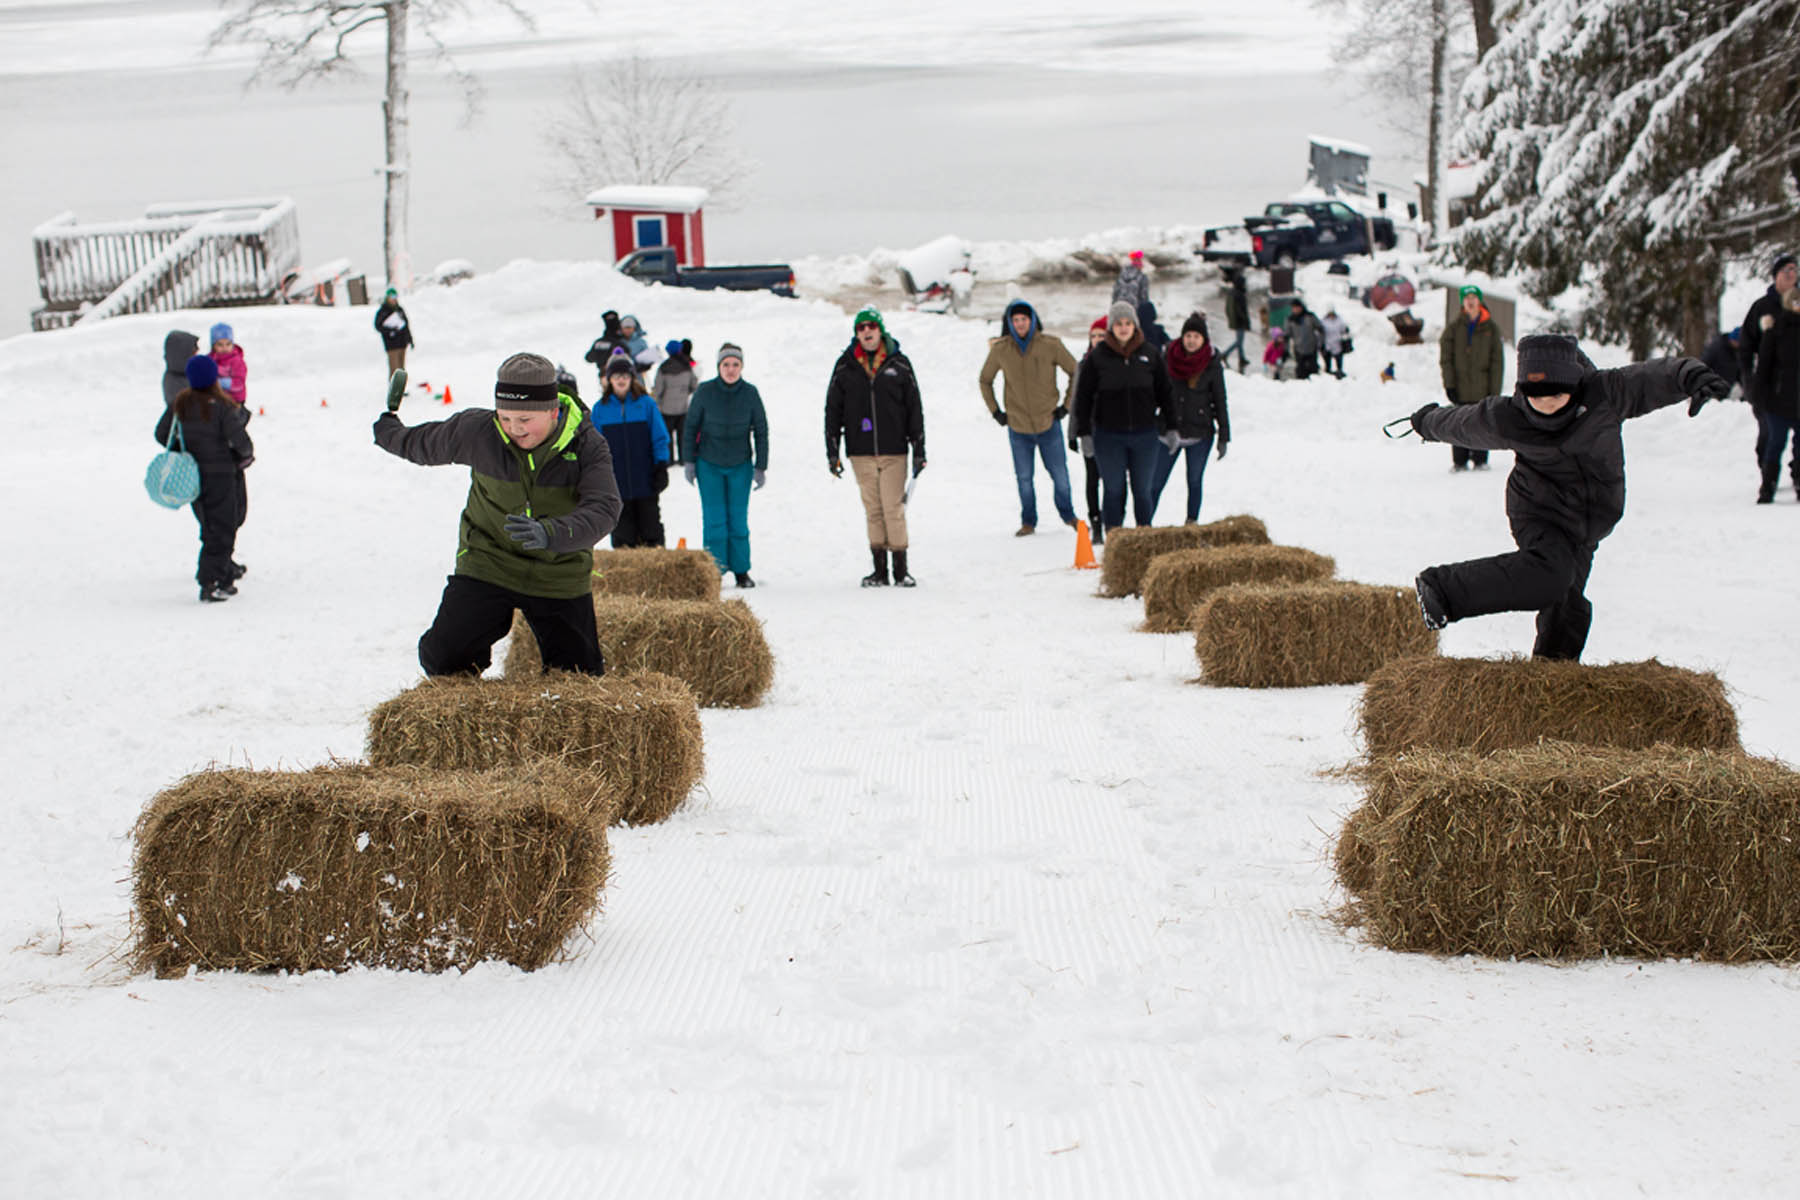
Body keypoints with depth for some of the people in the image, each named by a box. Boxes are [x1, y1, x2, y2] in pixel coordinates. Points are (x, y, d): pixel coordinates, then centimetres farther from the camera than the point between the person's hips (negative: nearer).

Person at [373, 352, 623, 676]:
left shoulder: (587, 445, -17)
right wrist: (388, 431, 28)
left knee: (581, 676, 0)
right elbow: (423, 444, 9)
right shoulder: (477, 431, -14)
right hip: (487, 565, 1)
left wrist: (550, 533, -49)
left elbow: (603, 509, -31)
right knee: (443, 661, -10)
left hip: (558, 575, 0)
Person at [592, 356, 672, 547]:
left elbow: (660, 438, 3)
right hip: (616, 484, 1)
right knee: (622, 529, 4)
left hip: (645, 480, -1)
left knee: (650, 523, 5)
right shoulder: (601, 408, 4)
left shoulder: (646, 404, 1)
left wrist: (661, 467, -4)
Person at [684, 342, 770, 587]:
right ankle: (714, 571, 2)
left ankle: (741, 571, 10)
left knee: (739, 519, 2)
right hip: (709, 464, -1)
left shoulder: (750, 393, -7)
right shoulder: (705, 391, -10)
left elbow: (761, 431, 2)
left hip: (741, 465, 1)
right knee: (714, 519, -4)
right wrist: (689, 461, 0)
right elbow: (690, 427, 1)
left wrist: (761, 467, 1)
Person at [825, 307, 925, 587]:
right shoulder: (845, 367, 7)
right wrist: (832, 451, 4)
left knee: (894, 509, -5)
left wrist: (919, 449, 3)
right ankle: (879, 569, 6)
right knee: (873, 510, 3)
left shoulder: (899, 364, 5)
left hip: (894, 449, -1)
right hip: (861, 451, 1)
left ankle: (901, 569, 1)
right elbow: (833, 409, 10)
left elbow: (914, 409, 7)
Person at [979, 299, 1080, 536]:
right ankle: (1028, 522, 19)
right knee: (1024, 477, 5)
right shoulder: (1000, 350, -4)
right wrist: (995, 411, 8)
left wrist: (1066, 405, 1)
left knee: (1059, 474, 6)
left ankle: (1068, 515, 26)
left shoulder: (1050, 344, -8)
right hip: (1018, 426, 1)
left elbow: (1075, 373, 4)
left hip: (1049, 422, -1)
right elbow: (985, 380, 13)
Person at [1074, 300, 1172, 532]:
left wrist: (1170, 426, 7)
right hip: (1109, 435, -1)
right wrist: (1084, 434, -2)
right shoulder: (1097, 356, -3)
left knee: (1144, 489, 6)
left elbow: (1164, 392, 10)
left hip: (1145, 434, 1)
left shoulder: (1149, 353, 2)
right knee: (1113, 489, 3)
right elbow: (1083, 396, 2)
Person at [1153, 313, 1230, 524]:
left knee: (1194, 481, 5)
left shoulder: (1212, 366, -3)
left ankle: (1192, 524, 16)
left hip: (1200, 433, -2)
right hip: (1169, 431, 2)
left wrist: (1224, 437, 0)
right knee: (1155, 483, -1)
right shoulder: (1168, 359, 2)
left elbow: (1220, 402, 2)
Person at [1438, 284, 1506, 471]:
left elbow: (1497, 361, 4)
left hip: (1482, 389, 0)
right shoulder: (1454, 329, 5)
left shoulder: (1491, 329, 5)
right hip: (1461, 389, 0)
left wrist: (1495, 390, -2)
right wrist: (1449, 384, -7)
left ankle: (1480, 460, 12)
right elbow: (1445, 358, 3)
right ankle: (1459, 461, 9)